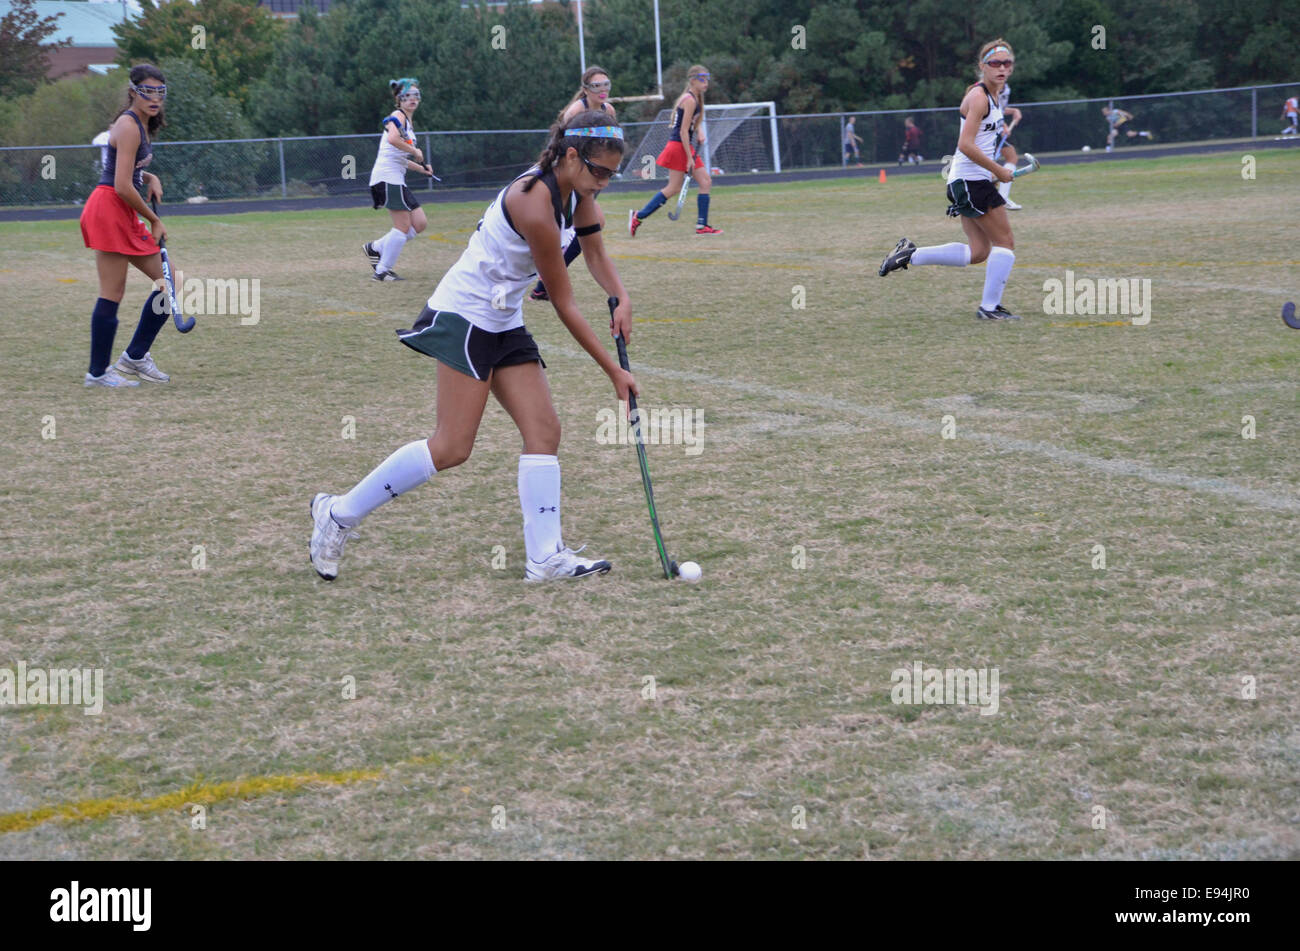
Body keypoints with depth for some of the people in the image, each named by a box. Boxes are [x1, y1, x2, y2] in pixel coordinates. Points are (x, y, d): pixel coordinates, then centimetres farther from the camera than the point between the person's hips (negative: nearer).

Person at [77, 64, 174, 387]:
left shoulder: (141, 124, 14)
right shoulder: (129, 126, -16)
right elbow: (122, 187, -20)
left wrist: (150, 178, 8)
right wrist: (154, 220, -10)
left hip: (125, 214, 10)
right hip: (109, 211, -10)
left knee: (168, 281, 10)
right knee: (112, 294, -7)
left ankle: (135, 357, 18)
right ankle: (97, 373, 1)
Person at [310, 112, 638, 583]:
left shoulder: (576, 191, 1)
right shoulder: (534, 201, -25)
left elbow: (595, 253, 18)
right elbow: (563, 303, -19)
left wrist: (621, 297, -4)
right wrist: (613, 370, -14)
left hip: (505, 323, 9)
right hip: (464, 315, -9)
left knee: (544, 431, -2)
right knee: (451, 448, -11)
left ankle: (545, 557, -3)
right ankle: (339, 512, 2)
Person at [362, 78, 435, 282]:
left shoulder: (408, 122, 24)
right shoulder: (398, 116, -6)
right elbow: (393, 138, -28)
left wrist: (421, 168, 19)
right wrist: (415, 152, -17)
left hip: (397, 179, 9)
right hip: (388, 177, -9)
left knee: (420, 224, 6)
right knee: (403, 226, -8)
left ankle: (375, 248, 13)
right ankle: (381, 271, -1)